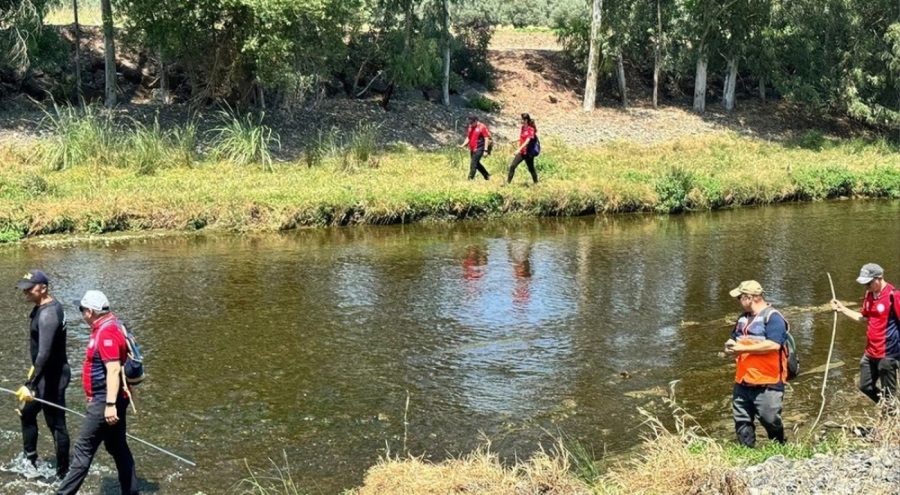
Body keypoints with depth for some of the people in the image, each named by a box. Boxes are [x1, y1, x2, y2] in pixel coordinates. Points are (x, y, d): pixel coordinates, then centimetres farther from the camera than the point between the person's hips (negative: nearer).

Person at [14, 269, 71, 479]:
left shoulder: (48, 314, -25)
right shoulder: (42, 307, 6)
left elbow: (44, 353, -32)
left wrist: (30, 384, -35)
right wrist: (35, 367, 27)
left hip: (53, 377, -11)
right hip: (46, 374, 11)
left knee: (56, 424, -1)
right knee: (27, 413, 23)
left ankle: (63, 473, 10)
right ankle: (30, 460, 36)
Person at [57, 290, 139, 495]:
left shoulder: (106, 333, -20)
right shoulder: (107, 327, 12)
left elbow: (114, 370, -27)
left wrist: (110, 404, -29)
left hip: (105, 400, -10)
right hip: (107, 399, 10)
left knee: (83, 448, -4)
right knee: (117, 447, 14)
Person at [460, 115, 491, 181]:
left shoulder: (482, 127, -10)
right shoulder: (470, 128, 11)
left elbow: (487, 139, -11)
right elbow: (468, 138, 18)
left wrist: (485, 150, -16)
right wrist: (463, 145, 1)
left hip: (479, 149, -8)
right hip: (472, 149, 8)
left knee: (473, 163, -13)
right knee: (476, 163, 14)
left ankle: (470, 178, -11)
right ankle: (487, 175, 29)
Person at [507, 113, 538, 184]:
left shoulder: (531, 129, -16)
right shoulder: (522, 128, 7)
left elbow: (527, 141, -25)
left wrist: (519, 149, -34)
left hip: (528, 153, -6)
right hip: (521, 152, 7)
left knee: (531, 168, 9)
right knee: (512, 166, -7)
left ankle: (536, 182, 27)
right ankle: (508, 182, -7)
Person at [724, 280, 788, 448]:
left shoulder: (772, 316, -11)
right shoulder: (744, 318, 17)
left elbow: (773, 345, -24)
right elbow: (734, 339, 27)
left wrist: (742, 348, -19)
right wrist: (731, 345, 0)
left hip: (767, 383, -8)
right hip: (743, 381, 8)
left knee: (770, 420, 0)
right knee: (742, 422, 9)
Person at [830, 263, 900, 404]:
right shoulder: (869, 295, 5)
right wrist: (842, 309, 10)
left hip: (887, 353, -8)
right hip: (870, 352, 8)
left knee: (888, 393, 4)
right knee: (865, 386, 19)